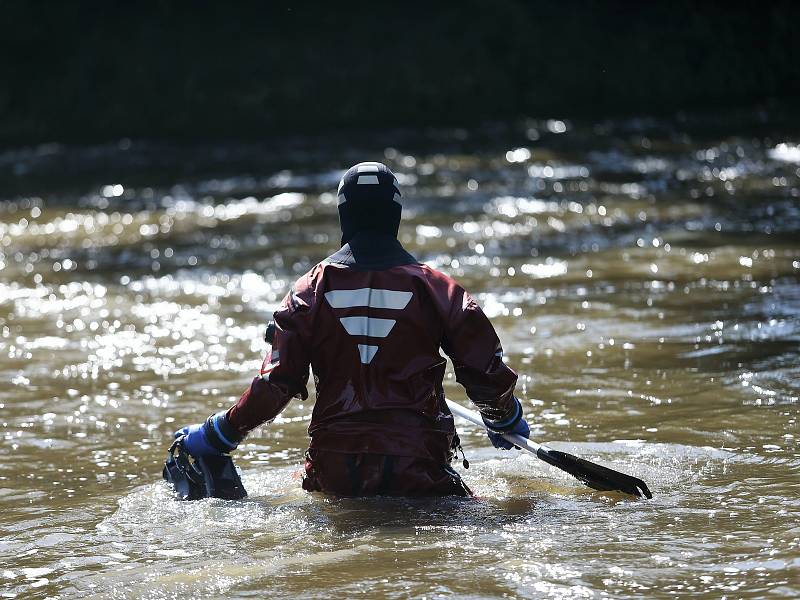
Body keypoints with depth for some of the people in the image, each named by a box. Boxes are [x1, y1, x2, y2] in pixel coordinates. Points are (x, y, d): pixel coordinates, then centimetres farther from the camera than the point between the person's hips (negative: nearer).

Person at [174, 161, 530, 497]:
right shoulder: (433, 285, 3)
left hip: (334, 467, 1)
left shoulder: (311, 289, 5)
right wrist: (506, 421, 27)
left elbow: (276, 383, 0)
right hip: (415, 464, -1)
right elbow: (484, 371, 6)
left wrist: (217, 434, 13)